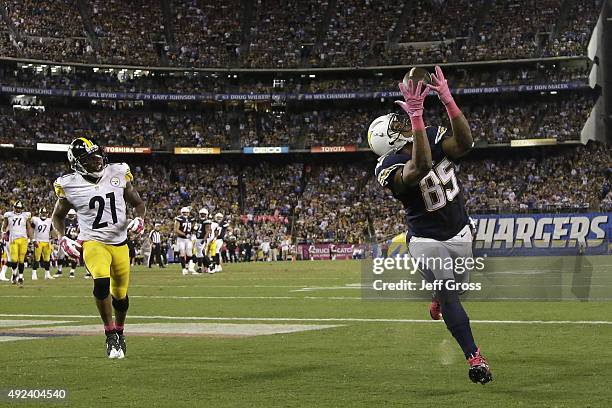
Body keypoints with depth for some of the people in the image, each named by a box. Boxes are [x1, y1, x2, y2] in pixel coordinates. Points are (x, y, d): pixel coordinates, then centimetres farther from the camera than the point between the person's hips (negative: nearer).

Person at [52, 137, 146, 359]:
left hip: (119, 243, 3)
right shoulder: (71, 186, -8)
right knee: (101, 282, -29)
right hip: (93, 242, -3)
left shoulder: (118, 174, -2)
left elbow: (137, 203, 11)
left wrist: (139, 219, -10)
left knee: (120, 294, 12)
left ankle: (120, 332, 42)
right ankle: (111, 335, -14)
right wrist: (63, 239, -6)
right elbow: (58, 215, 10)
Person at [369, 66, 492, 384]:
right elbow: (421, 167, -50)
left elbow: (464, 143, -31)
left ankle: (438, 302, 59)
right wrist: (417, 116, -59)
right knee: (448, 296, -9)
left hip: (459, 231, 6)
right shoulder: (390, 169, -28)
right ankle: (474, 358, 0)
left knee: (455, 284, 23)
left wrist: (447, 100, -44)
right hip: (428, 240, -5)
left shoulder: (432, 137, -11)